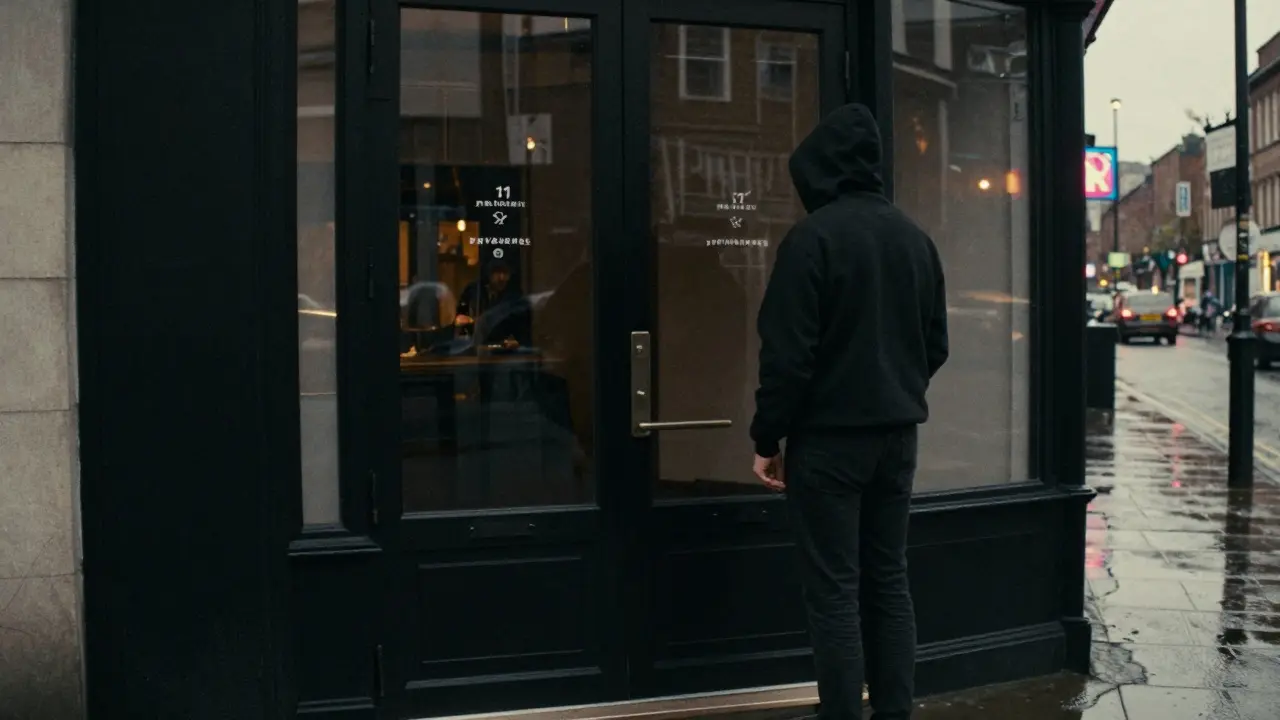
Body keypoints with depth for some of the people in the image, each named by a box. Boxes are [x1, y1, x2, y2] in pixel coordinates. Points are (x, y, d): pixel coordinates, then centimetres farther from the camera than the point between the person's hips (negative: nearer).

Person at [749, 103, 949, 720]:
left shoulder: (812, 237, -13)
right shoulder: (915, 237, 8)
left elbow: (787, 352, -15)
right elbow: (936, 344, 13)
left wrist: (768, 439, -8)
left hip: (829, 438, -6)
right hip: (898, 434, 7)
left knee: (834, 592, -1)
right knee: (888, 580, 14)